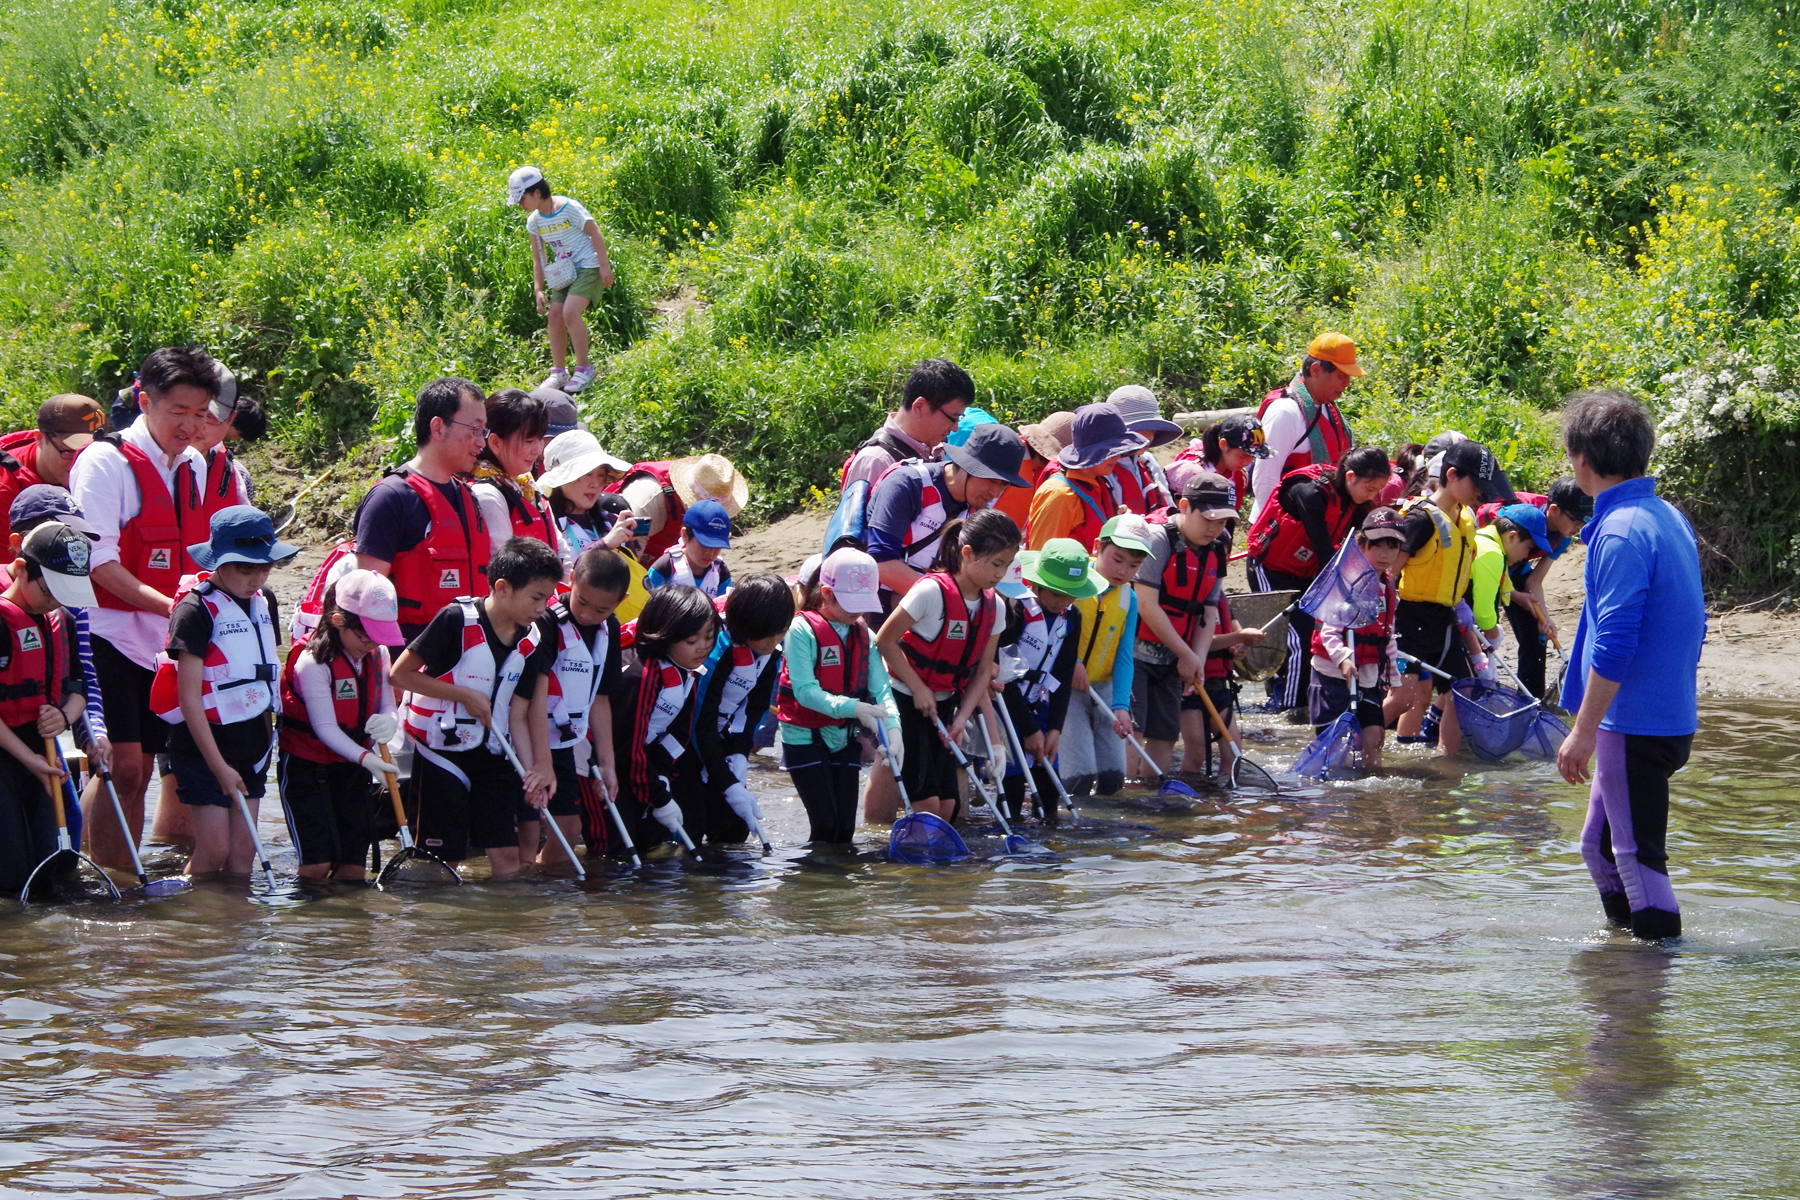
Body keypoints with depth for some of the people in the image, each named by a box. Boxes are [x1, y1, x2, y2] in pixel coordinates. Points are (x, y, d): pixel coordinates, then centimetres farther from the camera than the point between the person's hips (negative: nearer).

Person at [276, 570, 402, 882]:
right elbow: (325, 728, -22)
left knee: (353, 868, 2)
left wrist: (389, 722, -23)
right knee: (317, 864, -13)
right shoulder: (312, 662, -20)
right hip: (306, 769, -6)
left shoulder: (377, 656, 0)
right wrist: (365, 758, -34)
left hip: (352, 769, 6)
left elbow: (388, 709, 3)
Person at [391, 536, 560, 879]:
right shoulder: (457, 620, -16)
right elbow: (400, 675, -15)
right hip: (442, 753, -6)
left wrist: (531, 769, -8)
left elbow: (516, 713, 4)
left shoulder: (530, 642, 2)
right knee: (442, 862, -1)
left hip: (493, 758, 6)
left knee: (507, 857, 2)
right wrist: (465, 694, -17)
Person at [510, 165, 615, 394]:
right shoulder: (534, 222, 4)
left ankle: (584, 368, -8)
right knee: (555, 315, -2)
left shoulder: (568, 209, -19)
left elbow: (595, 233, -14)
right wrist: (538, 290, 5)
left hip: (588, 267, -7)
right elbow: (538, 258, 10)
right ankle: (559, 372, 10)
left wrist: (604, 266, -17)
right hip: (564, 272, 8)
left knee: (570, 312, -21)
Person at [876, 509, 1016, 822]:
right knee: (927, 801, -14)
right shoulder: (933, 591, -21)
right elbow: (886, 640, -16)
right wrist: (919, 688, -16)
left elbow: (982, 672, 5)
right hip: (905, 700, -7)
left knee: (947, 804, 1)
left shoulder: (994, 606, 0)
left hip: (943, 705, 7)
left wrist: (961, 718, -8)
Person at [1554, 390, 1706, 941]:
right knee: (1602, 846, 19)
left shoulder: (1620, 533, -19)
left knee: (1638, 855, -2)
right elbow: (1692, 625, 20)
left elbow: (1613, 646, -23)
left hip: (1634, 726, -10)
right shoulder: (1669, 518, 12)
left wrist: (1583, 731, -20)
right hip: (1672, 718, 10)